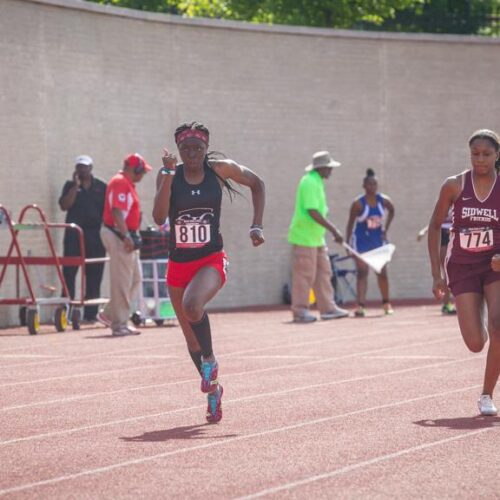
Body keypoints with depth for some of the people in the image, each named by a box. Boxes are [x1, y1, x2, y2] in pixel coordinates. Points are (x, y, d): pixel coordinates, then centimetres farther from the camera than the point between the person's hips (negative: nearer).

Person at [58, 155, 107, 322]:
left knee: (94, 276, 1)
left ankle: (90, 314, 6)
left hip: (95, 235, 1)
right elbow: (64, 206, -5)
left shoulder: (101, 187, 10)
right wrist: (76, 186, -9)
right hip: (74, 234, -1)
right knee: (69, 273, -7)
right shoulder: (70, 186, 8)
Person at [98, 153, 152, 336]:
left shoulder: (127, 183, 18)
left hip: (126, 237, 11)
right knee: (122, 281, -7)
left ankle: (109, 314, 19)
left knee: (135, 278, 14)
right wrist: (126, 236, -30)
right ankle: (119, 325, -4)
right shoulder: (120, 183, -14)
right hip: (119, 236, -11)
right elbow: (117, 211, -24)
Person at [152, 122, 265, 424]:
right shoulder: (169, 175, -3)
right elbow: (159, 218, -16)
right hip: (178, 263, 3)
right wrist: (168, 175, -22)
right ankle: (213, 389, 32)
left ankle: (210, 360, -8)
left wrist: (257, 226, 3)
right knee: (192, 339, 10)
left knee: (192, 305, -34)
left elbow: (257, 184, 12)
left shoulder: (220, 170, -4)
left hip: (212, 260, -3)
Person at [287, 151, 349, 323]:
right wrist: (333, 230, -25)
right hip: (304, 237, -10)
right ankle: (300, 311, 1)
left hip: (317, 237, 10)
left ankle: (327, 308, 14)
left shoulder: (317, 182, 13)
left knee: (323, 272, 10)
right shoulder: (309, 183, -18)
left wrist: (332, 230, 21)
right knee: (304, 275, -5)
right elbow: (313, 212, -26)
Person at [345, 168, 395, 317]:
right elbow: (350, 224, -8)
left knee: (382, 272, 7)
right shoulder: (358, 203, -14)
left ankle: (386, 303, 22)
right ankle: (360, 306, -10)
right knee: (362, 272, -7)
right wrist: (348, 243, -12)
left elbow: (391, 211, 17)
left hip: (378, 240, 3)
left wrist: (386, 229, 9)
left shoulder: (383, 200, -4)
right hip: (361, 241, -3)